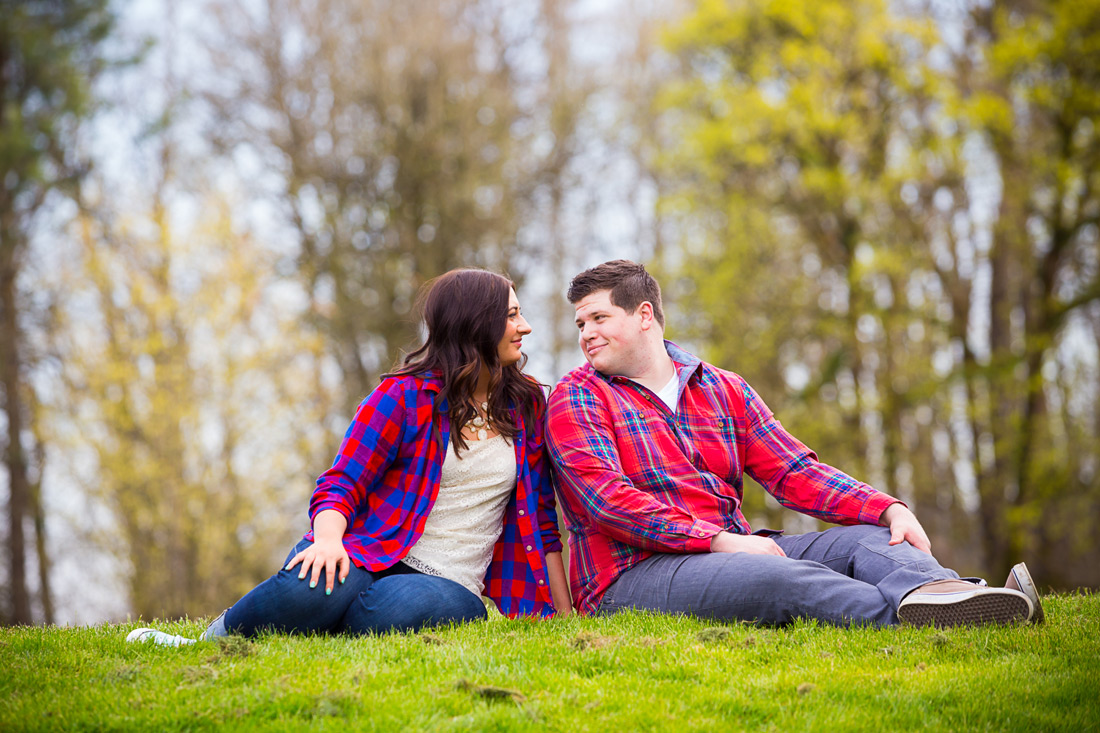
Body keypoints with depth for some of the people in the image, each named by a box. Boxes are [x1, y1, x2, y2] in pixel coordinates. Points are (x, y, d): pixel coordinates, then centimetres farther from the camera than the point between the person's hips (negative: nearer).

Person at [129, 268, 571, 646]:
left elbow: (541, 514, 17)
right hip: (372, 554, -1)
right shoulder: (404, 396, 2)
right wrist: (328, 538, -27)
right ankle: (208, 646, -14)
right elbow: (340, 484, -3)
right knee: (318, 584, -39)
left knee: (402, 607, -39)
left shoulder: (529, 406, 12)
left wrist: (563, 612, 12)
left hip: (449, 584, 2)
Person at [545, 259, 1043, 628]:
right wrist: (721, 542, -21)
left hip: (731, 550, 6)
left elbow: (793, 472, 12)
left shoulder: (722, 390, 19)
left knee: (868, 538, -15)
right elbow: (607, 501, -12)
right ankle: (921, 615, -55)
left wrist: (889, 508, -6)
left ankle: (936, 591, -50)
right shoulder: (577, 399, 2)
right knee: (778, 576, -33)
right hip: (633, 574, -6)